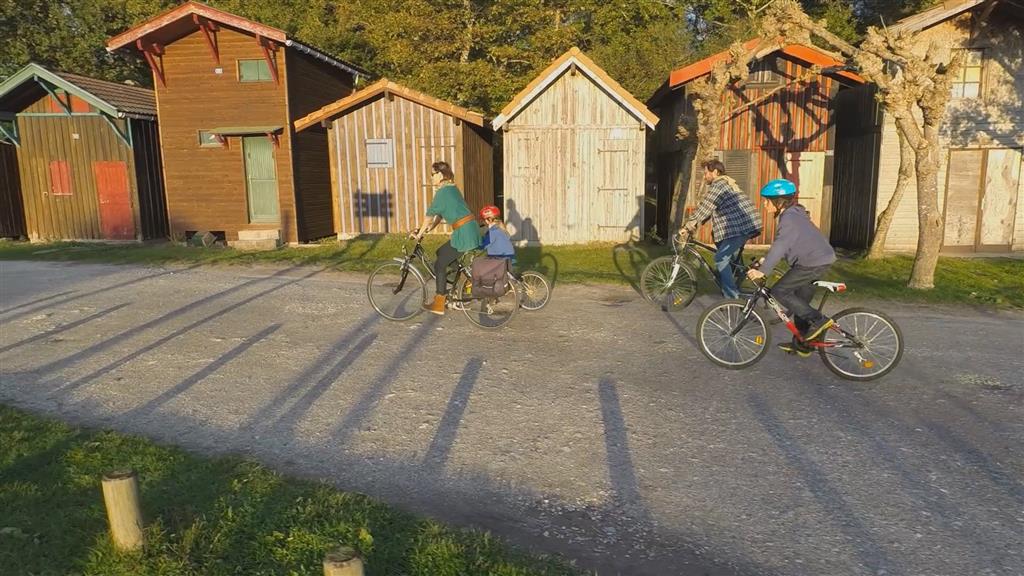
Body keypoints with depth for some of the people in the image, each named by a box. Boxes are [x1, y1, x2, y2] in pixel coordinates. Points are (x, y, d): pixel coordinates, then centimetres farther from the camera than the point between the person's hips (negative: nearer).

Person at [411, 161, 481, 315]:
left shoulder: (442, 192, -11)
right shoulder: (452, 188, 18)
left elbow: (430, 215, -9)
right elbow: (440, 214, 21)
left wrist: (419, 234, 0)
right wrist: (428, 229, 17)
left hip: (463, 233, -9)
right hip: (472, 231, 9)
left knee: (440, 264, 0)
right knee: (441, 254, 21)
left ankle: (439, 305, 5)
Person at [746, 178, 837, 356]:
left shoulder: (789, 218, -17)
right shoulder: (793, 214, 14)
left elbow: (780, 246, -27)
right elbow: (781, 244, 22)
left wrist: (763, 271, -31)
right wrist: (765, 260, 17)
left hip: (813, 262, -10)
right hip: (821, 259, 10)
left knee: (779, 291, -10)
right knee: (801, 300, 15)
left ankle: (818, 320, -9)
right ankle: (800, 344, 21)